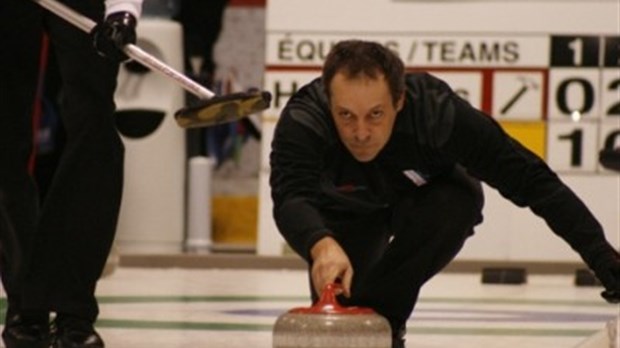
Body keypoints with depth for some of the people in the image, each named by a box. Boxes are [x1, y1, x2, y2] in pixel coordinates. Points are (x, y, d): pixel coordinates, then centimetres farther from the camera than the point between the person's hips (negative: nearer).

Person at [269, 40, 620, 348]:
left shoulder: (439, 113, -40)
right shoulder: (302, 121, -41)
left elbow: (531, 180, -36)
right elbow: (290, 198, -56)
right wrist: (321, 245, -79)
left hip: (424, 196, -1)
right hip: (347, 208, 1)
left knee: (456, 206, -33)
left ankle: (380, 318, -15)